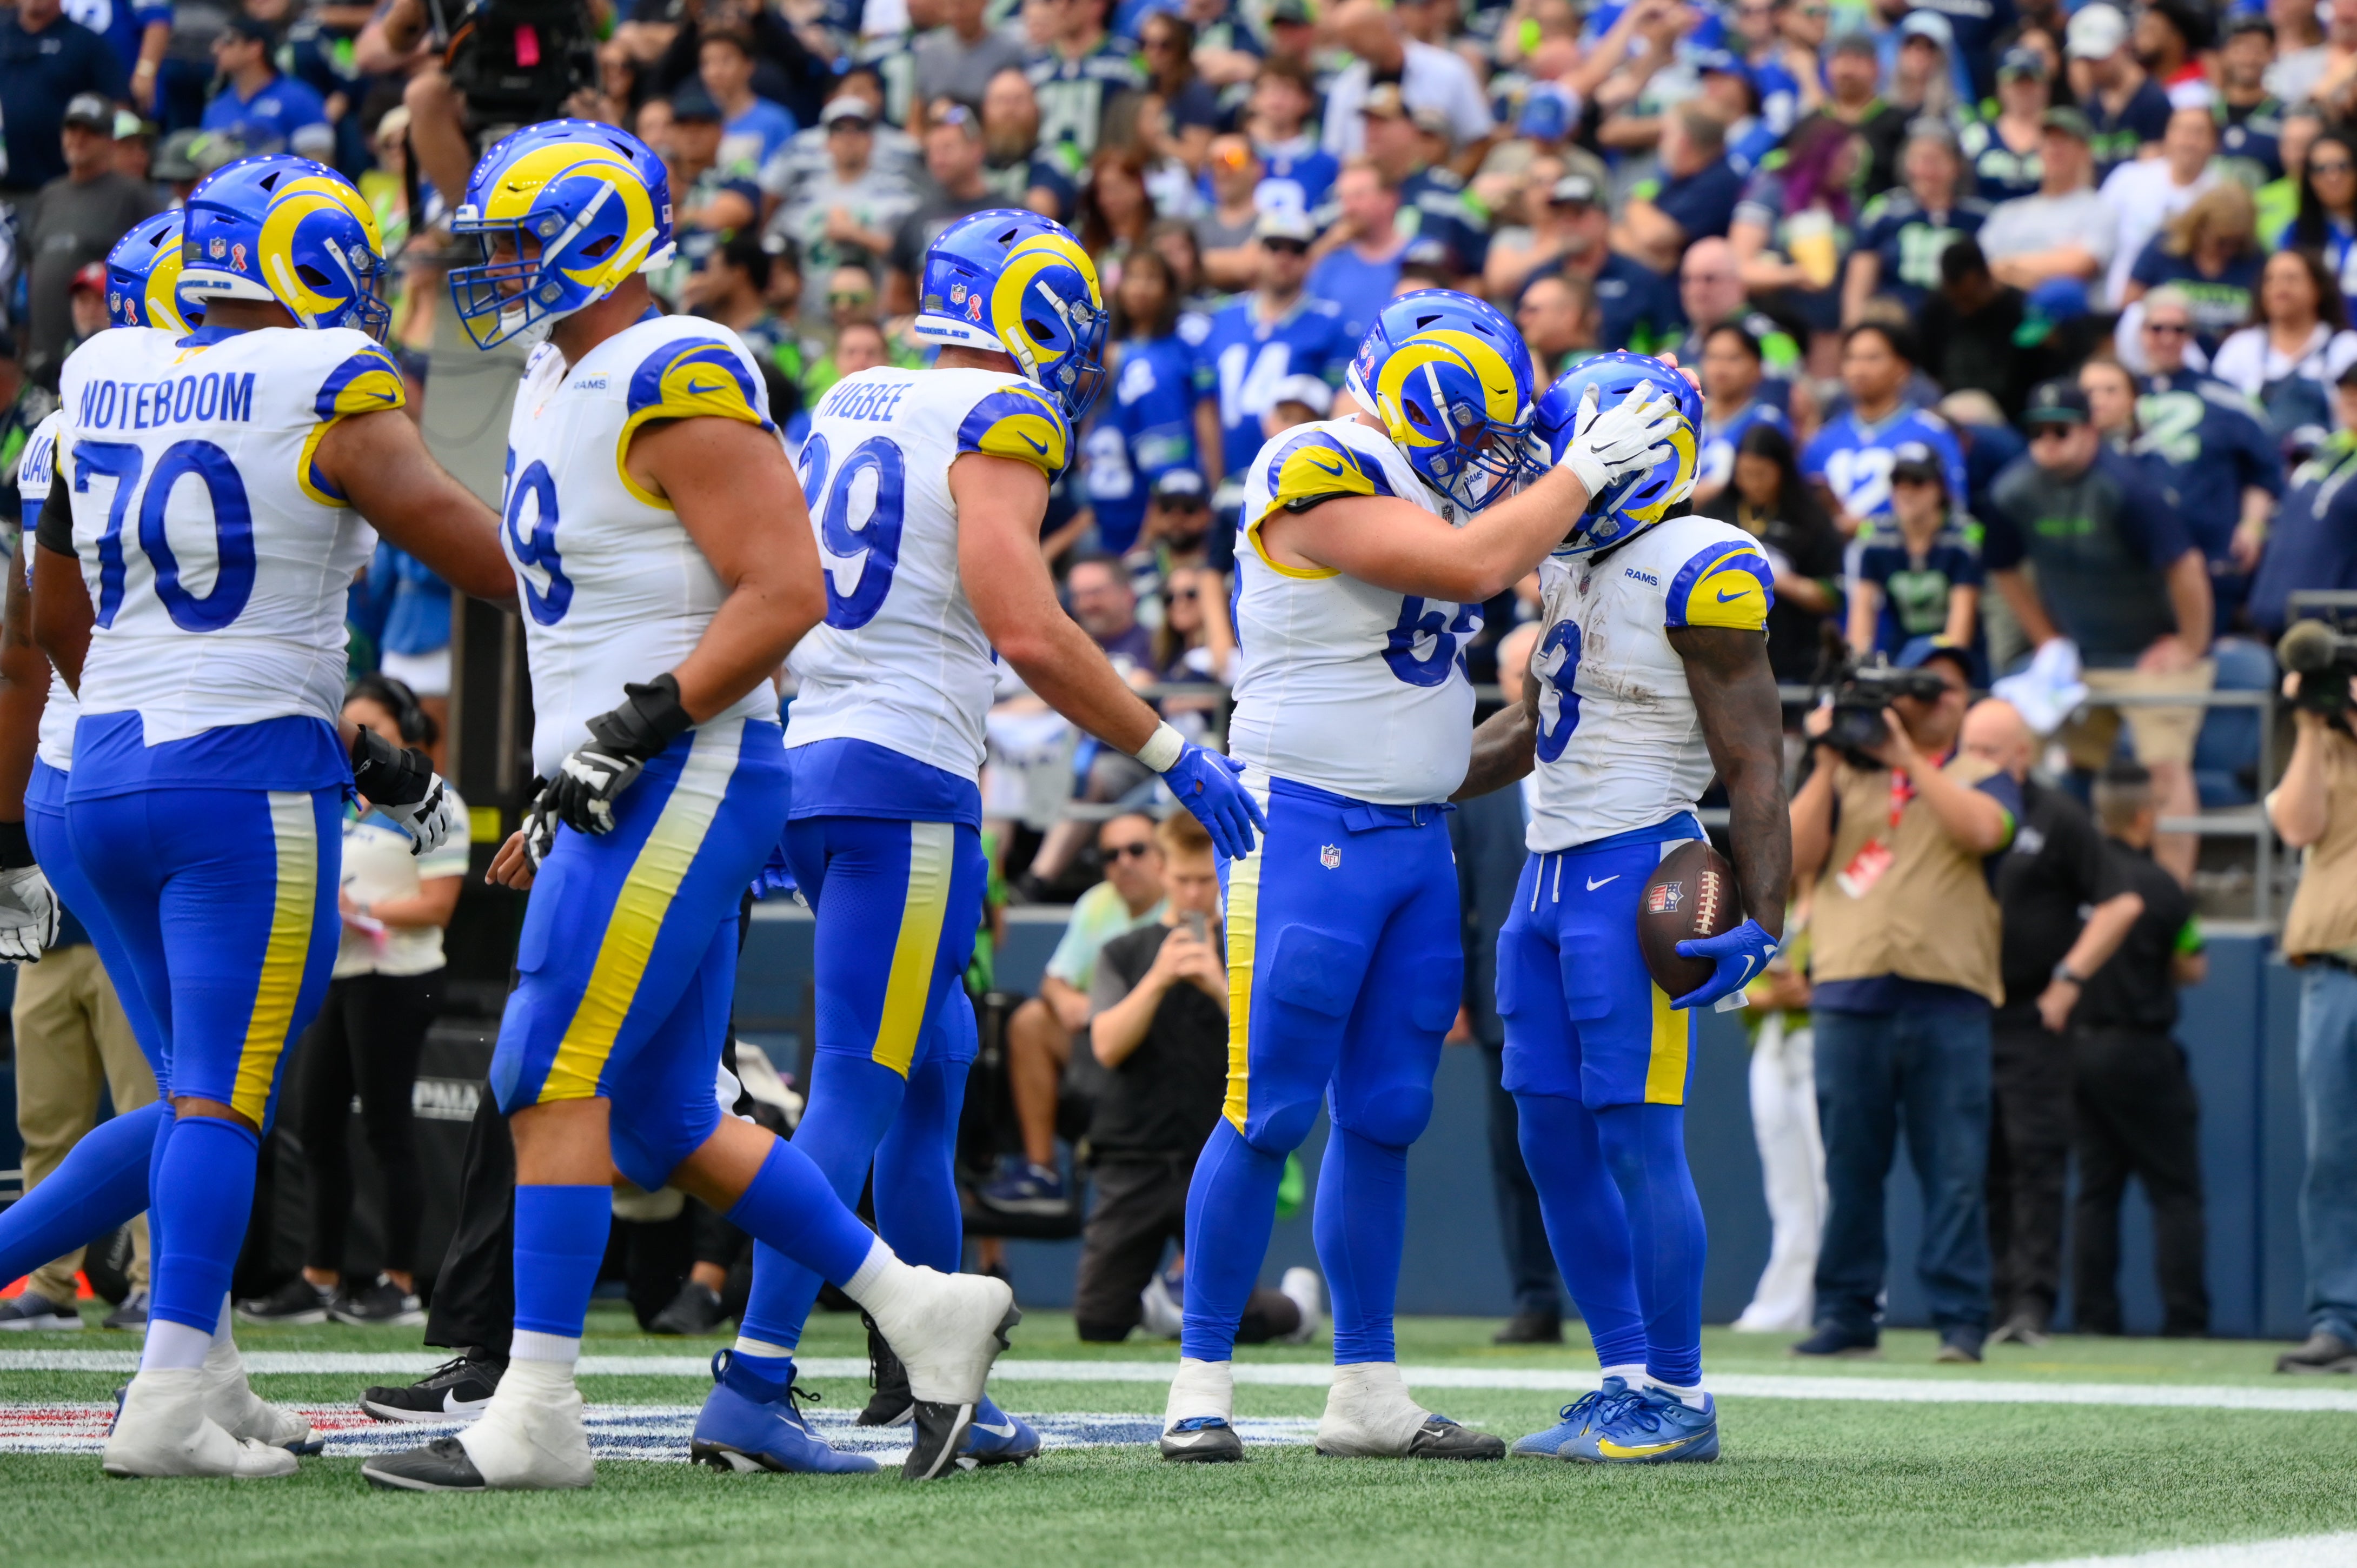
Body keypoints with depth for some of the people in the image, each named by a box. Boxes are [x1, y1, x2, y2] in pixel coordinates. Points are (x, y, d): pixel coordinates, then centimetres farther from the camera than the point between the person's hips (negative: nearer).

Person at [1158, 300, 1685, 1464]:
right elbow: (1473, 566, -22)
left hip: (1415, 837, 8)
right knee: (1269, 1115, -7)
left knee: (1384, 1118, 9)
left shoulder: (1425, 488, 14)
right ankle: (1201, 1384, -1)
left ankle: (1365, 1391, 15)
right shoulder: (1318, 473, -15)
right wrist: (1582, 470, -12)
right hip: (1307, 829, -8)